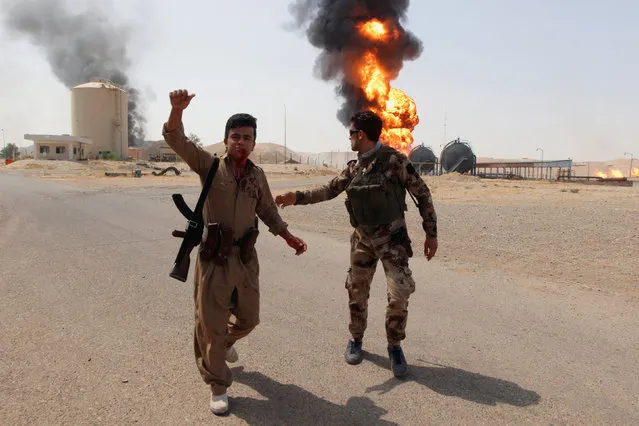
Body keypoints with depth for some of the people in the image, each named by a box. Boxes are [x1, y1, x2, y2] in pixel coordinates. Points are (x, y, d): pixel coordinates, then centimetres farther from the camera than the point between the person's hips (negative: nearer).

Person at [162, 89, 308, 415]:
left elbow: (267, 211, 16)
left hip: (246, 257, 4)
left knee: (248, 319, 17)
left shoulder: (258, 175, 5)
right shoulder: (209, 165, -6)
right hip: (214, 258, -4)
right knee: (211, 324, 4)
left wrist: (289, 237, 10)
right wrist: (178, 110, -36)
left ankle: (225, 342, 52)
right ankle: (218, 387, 22)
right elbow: (176, 140, -18)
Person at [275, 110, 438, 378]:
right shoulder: (353, 168, 4)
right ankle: (356, 340, 31)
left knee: (399, 294, -12)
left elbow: (422, 194, -9)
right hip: (362, 239, 5)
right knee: (356, 293, 10)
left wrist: (431, 233, -9)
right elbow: (329, 190, 12)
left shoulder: (394, 160, -13)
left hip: (392, 238, -5)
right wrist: (297, 197, 0)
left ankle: (394, 346, 10)